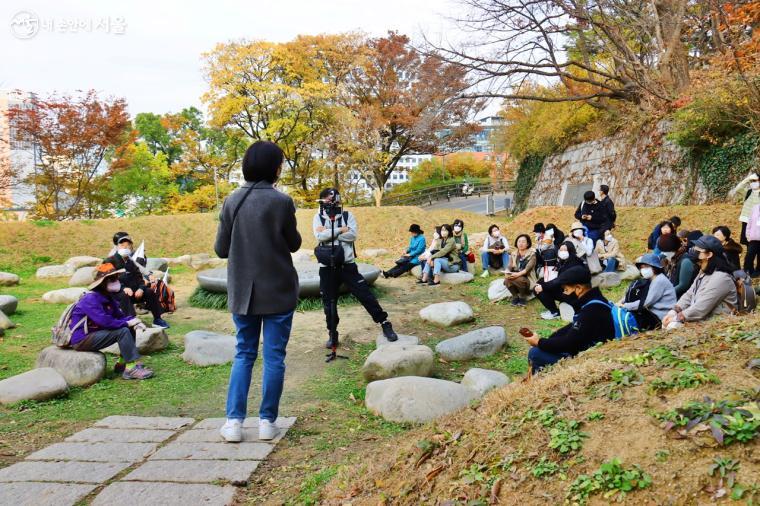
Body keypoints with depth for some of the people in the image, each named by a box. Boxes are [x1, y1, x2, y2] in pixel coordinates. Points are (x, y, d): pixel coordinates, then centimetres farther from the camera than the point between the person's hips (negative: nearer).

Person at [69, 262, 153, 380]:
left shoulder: (108, 297, 6)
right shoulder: (91, 299, -22)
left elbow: (119, 315, 8)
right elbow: (105, 321, -31)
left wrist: (134, 321, -13)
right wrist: (127, 323, -20)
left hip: (93, 334, 9)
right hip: (81, 340, -9)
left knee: (131, 329, 4)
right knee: (123, 331, -24)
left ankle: (122, 363, 5)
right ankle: (131, 368, -22)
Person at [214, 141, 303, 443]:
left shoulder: (232, 201, -3)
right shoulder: (281, 202, -12)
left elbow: (221, 249, 2)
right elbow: (294, 244, 0)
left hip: (242, 292, 3)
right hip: (278, 292, -3)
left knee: (244, 354, 14)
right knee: (274, 357, 7)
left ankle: (234, 421, 9)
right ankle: (267, 421, 13)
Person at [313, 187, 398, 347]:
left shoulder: (348, 215, 2)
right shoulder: (318, 217, 4)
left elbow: (353, 235, -14)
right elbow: (319, 236, -14)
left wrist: (329, 233, -14)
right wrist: (340, 230, -12)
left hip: (347, 265, -2)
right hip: (327, 267, 2)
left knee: (365, 295, -2)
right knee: (329, 302, 8)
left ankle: (385, 324, 9)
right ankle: (333, 334, 23)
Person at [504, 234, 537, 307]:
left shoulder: (532, 254, -6)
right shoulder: (513, 254, 8)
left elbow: (527, 269, -18)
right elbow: (509, 267, 0)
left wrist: (518, 274, -36)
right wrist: (507, 273, -24)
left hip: (527, 280, -4)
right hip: (516, 277, 4)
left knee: (518, 279, -35)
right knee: (507, 280, -28)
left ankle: (523, 297, -7)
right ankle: (515, 297, -3)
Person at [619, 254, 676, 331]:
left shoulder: (660, 281, -15)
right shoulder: (650, 280, 15)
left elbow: (645, 303, -20)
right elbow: (632, 294, 12)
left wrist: (625, 306, -16)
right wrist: (622, 302, -5)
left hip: (658, 319, -9)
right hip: (652, 313, 9)